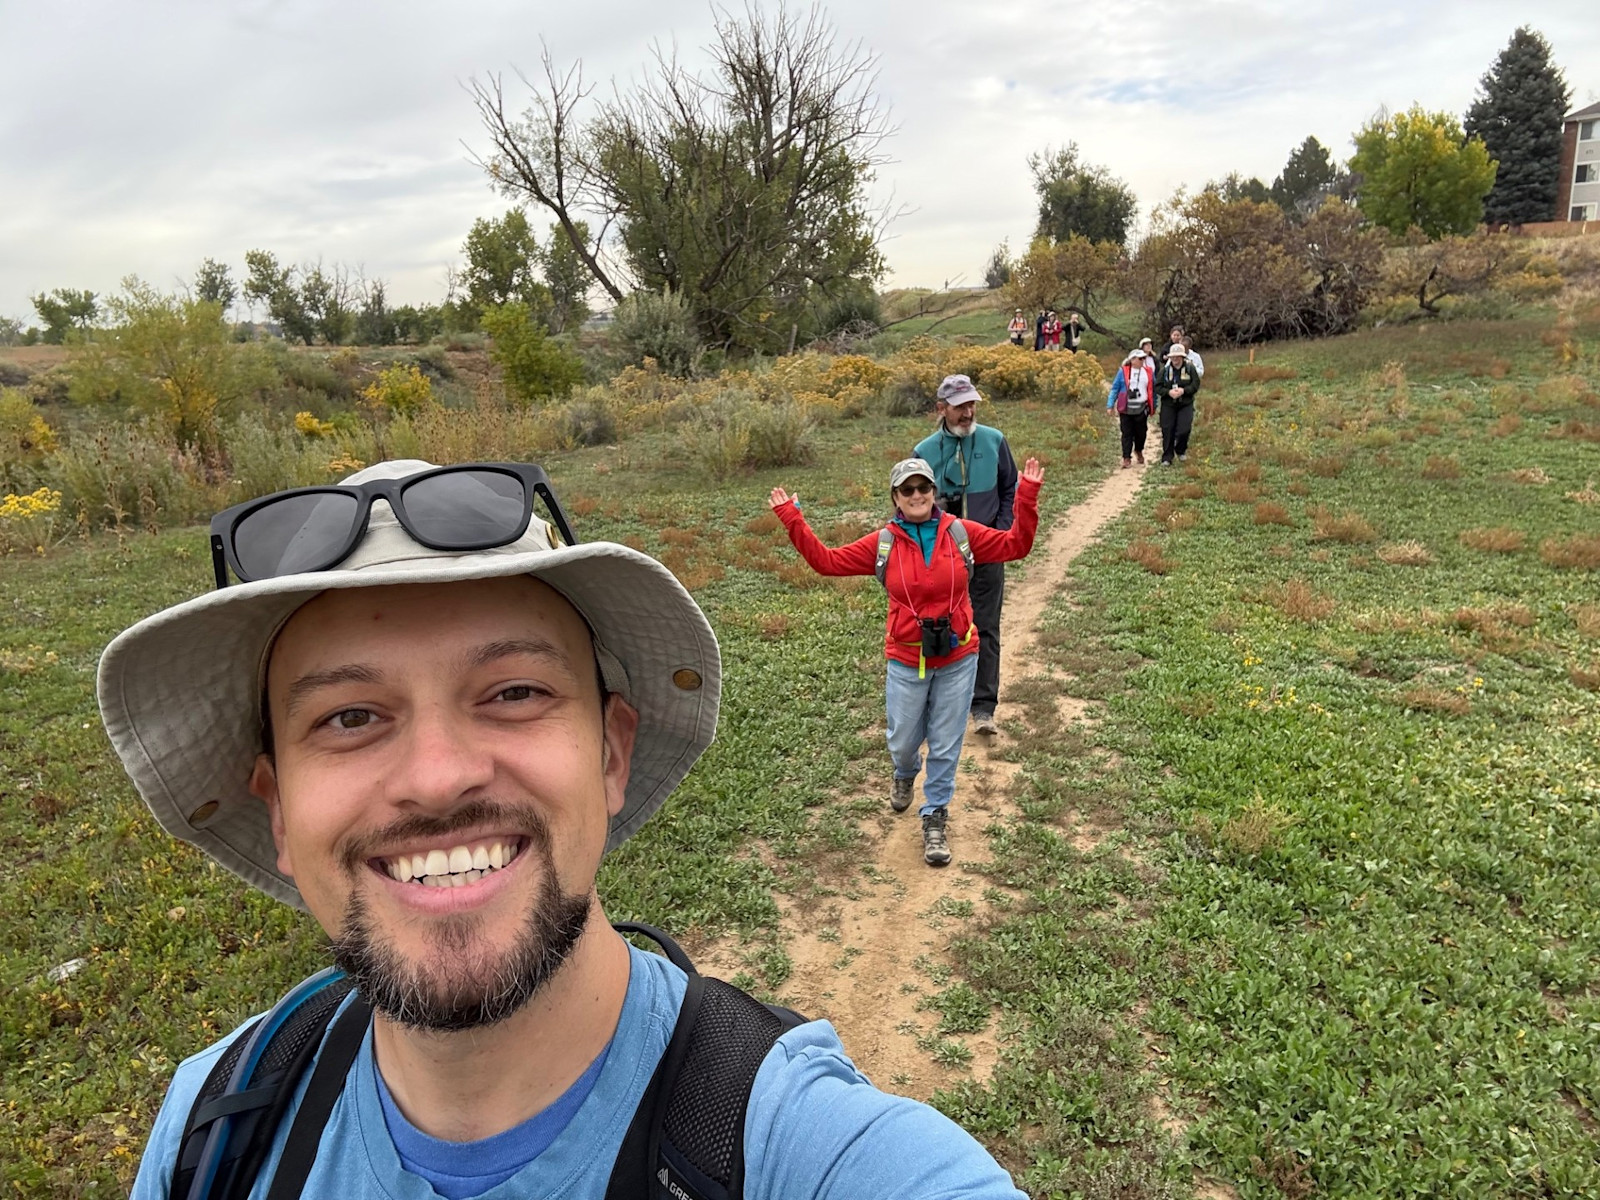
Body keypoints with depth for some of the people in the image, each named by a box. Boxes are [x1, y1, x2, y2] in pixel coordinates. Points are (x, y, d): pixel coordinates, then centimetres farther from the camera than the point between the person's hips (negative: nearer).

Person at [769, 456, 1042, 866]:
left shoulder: (961, 533, -4)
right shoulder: (883, 544, -5)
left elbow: (1015, 545, -1)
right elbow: (828, 561, -2)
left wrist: (1026, 496, -11)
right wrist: (792, 519, -7)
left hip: (957, 659, 0)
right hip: (907, 662, 0)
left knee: (945, 746, 8)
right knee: (903, 741, 14)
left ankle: (935, 819, 26)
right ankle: (904, 776, 51)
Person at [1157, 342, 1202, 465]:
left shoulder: (1190, 369, -2)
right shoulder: (1164, 370, -1)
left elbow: (1195, 385, -5)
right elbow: (1157, 387, -3)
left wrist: (1183, 390, -20)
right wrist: (1168, 392, -20)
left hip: (1186, 405, -1)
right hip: (1168, 405, 1)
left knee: (1184, 430, -9)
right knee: (1168, 432, 2)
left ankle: (1181, 451, 20)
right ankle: (1167, 458, 11)